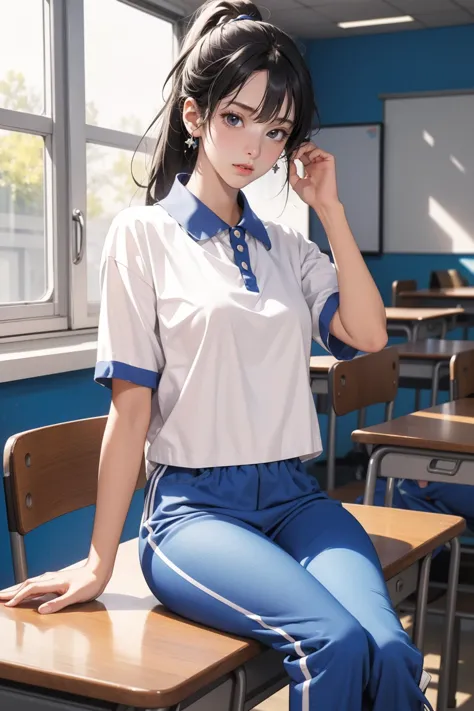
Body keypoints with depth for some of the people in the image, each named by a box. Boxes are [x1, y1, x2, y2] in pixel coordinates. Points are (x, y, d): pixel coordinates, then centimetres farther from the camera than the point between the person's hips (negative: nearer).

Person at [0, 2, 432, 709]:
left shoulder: (287, 247, 16)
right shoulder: (143, 234, 2)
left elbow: (367, 334, 2)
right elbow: (131, 406, -1)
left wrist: (330, 210, 4)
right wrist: (101, 560, -1)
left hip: (294, 497, 4)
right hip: (193, 505, -4)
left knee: (391, 654, -25)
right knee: (336, 642, -29)